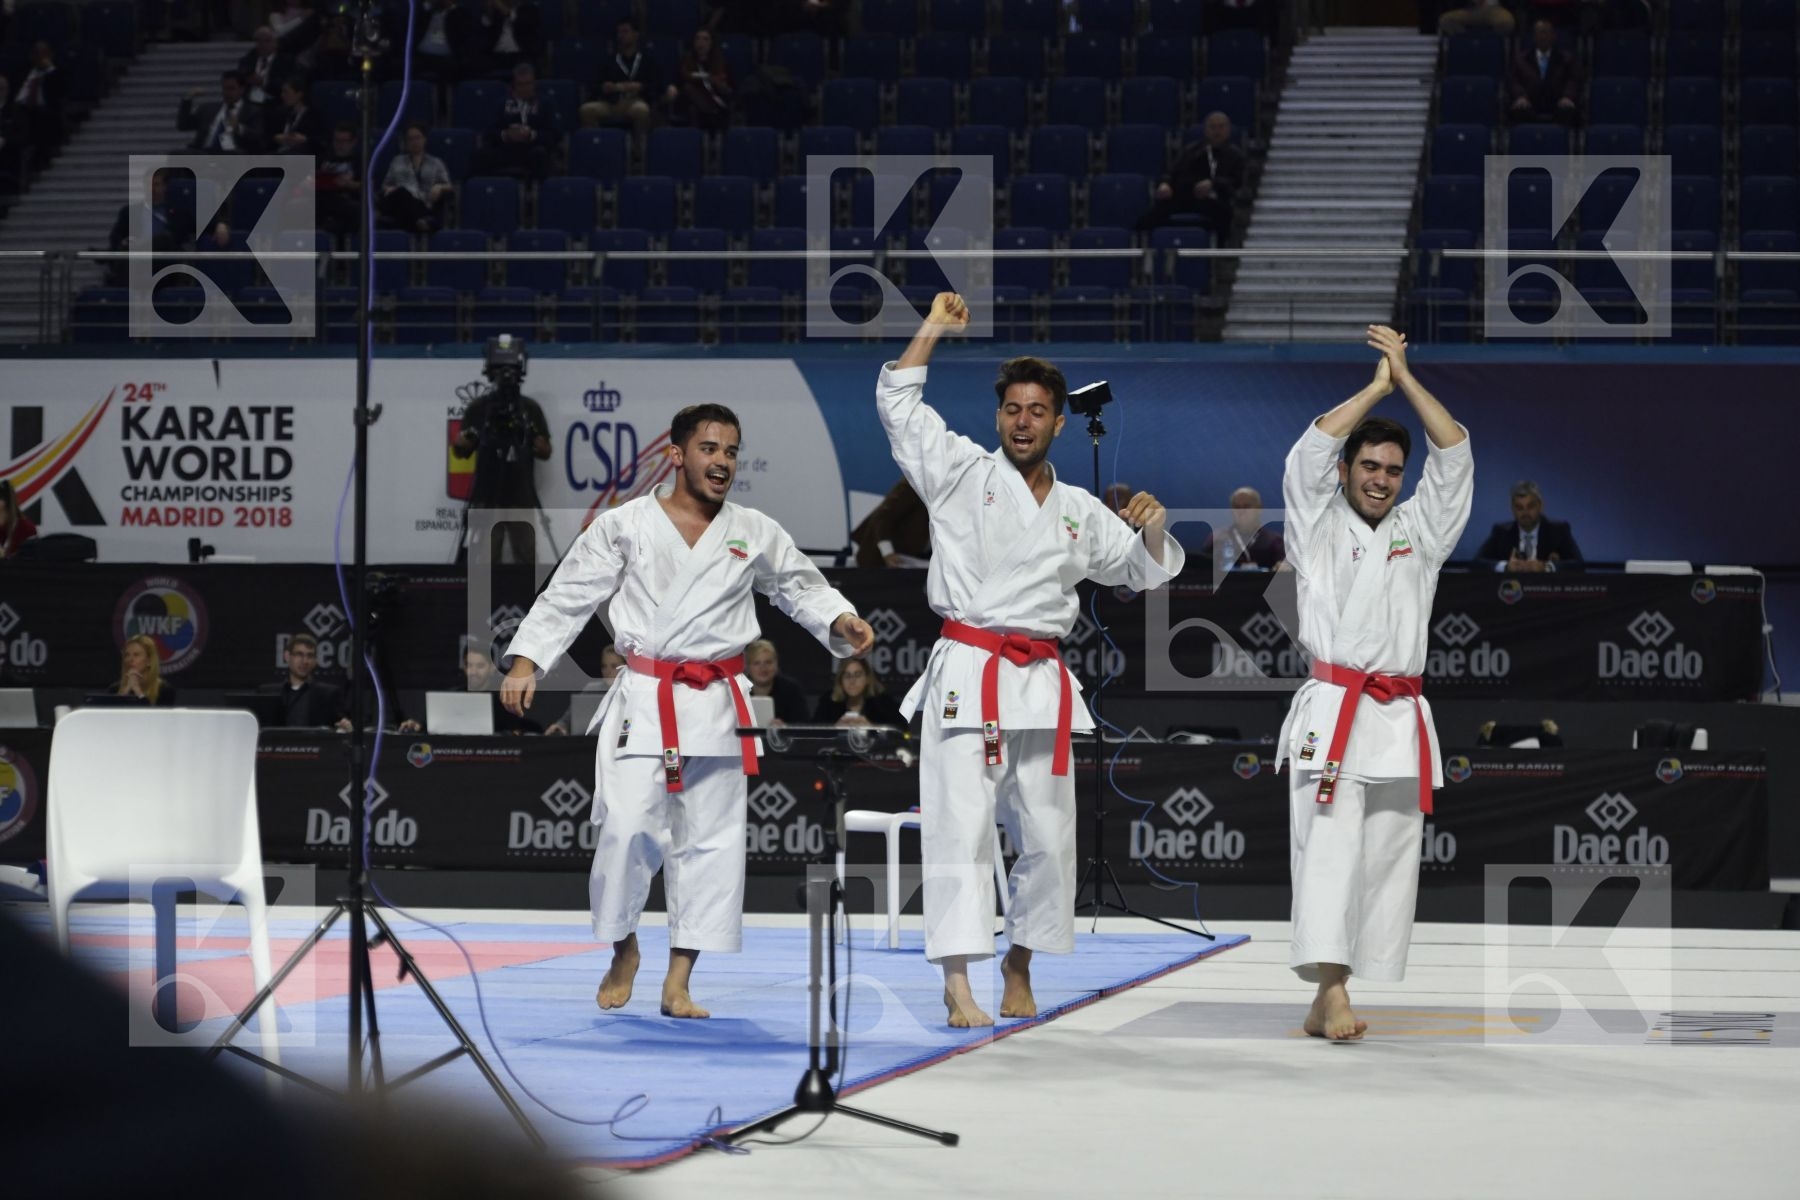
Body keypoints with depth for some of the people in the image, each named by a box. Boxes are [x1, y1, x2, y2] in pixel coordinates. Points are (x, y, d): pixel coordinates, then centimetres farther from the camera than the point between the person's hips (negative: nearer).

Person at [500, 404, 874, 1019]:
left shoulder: (755, 534, 8)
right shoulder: (623, 526, 1)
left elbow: (803, 587, 19)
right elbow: (568, 595, 2)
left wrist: (841, 622, -1)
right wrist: (526, 661, -8)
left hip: (716, 706, 3)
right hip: (644, 701, -3)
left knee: (710, 841, 3)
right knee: (628, 827, -15)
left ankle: (678, 983, 11)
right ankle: (623, 952, 11)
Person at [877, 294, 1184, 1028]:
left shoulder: (1081, 512, 16)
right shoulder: (963, 473, 5)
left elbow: (1147, 572, 25)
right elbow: (897, 405, -1)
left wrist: (1153, 530, 4)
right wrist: (931, 331, -4)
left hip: (1040, 685, 4)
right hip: (968, 678, -4)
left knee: (1048, 835, 6)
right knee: (960, 824, -11)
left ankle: (1019, 963, 24)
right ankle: (957, 983, -14)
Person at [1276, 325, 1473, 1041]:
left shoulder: (1419, 530, 18)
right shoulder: (1320, 527, 10)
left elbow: (1455, 457, 9)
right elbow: (1312, 450, -3)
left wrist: (1406, 378, 4)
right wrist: (1376, 385, 3)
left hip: (1401, 722, 4)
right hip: (1333, 711, -4)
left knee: (1386, 861, 2)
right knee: (1330, 848, -17)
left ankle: (1325, 1005, 6)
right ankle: (1332, 992, -28)